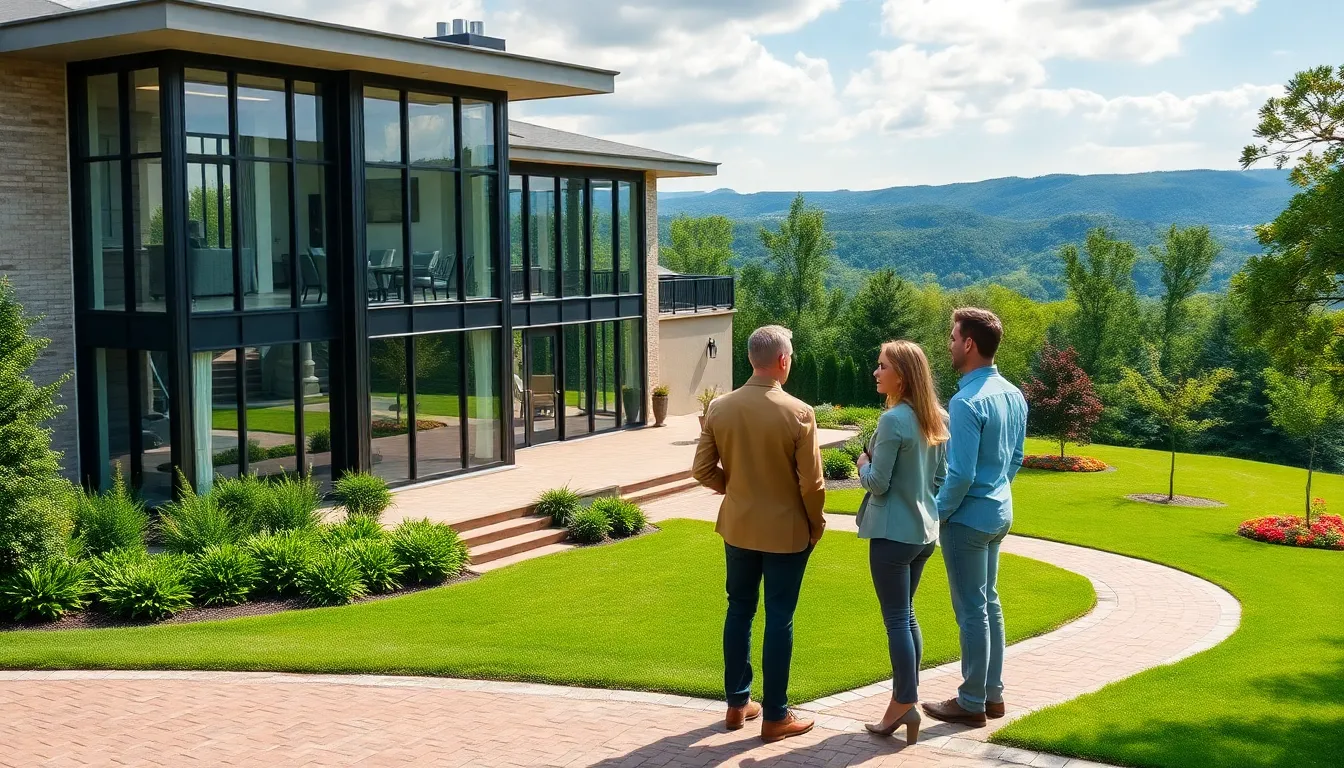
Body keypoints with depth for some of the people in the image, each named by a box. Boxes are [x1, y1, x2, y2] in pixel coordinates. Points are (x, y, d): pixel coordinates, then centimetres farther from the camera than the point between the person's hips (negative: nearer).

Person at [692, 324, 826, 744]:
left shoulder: (719, 408, -5)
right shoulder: (798, 412, -17)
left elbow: (703, 470, -1)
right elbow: (812, 482, -15)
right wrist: (816, 525, 1)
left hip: (738, 527, 4)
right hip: (786, 530, -4)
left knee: (739, 612, 16)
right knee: (779, 620, 5)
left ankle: (737, 704, 26)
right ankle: (775, 716, 13)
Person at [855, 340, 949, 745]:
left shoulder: (893, 420, -19)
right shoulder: (937, 419, 6)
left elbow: (877, 482, -16)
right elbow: (941, 477, 12)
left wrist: (863, 464, 2)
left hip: (893, 533, -8)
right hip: (924, 530, 8)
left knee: (897, 620, 0)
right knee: (907, 616, 17)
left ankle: (904, 704, 5)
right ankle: (906, 698, 22)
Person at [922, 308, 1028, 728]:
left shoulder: (967, 401, -23)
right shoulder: (1014, 395, 4)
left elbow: (960, 474, -23)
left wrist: (938, 514, -9)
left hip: (968, 517, -9)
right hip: (999, 512, 9)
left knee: (971, 610, 1)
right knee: (989, 603, 17)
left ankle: (972, 703, 11)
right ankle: (992, 693, 26)